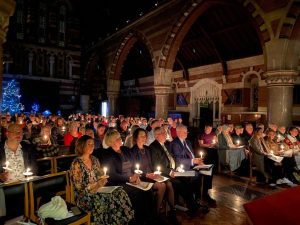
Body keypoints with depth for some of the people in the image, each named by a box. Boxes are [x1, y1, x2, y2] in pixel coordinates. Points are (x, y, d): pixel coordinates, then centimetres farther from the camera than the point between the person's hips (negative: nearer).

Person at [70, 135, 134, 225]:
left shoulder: (94, 160, 11)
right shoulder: (77, 164, -9)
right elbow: (79, 187, -12)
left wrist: (103, 181, -5)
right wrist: (96, 185, -19)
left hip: (98, 191, 6)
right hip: (85, 197, -6)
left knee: (120, 193, -21)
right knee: (108, 200, -32)